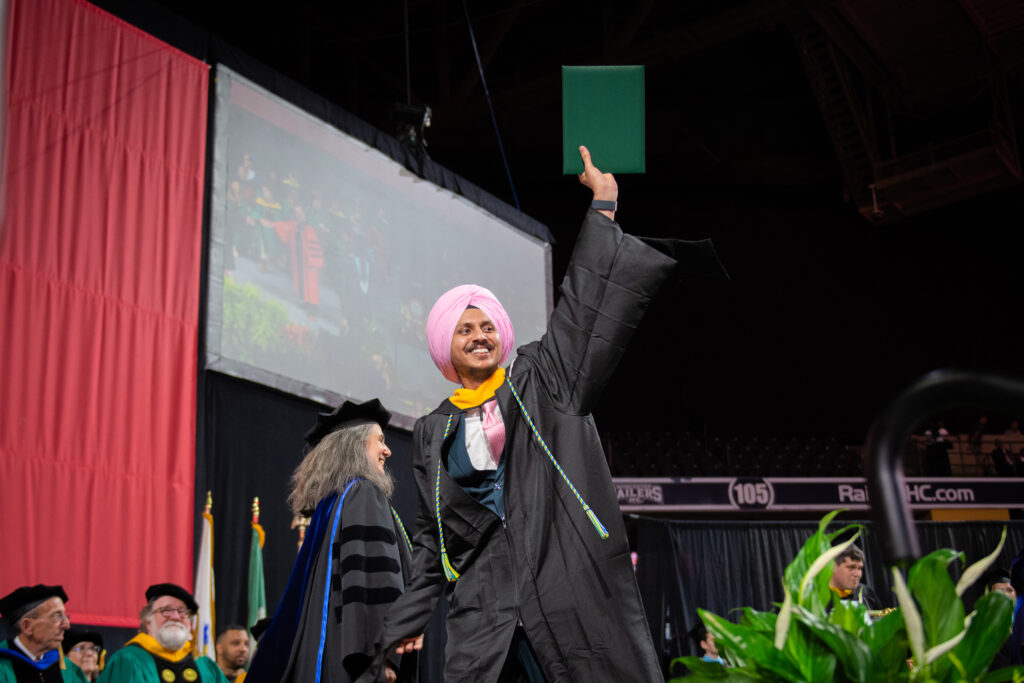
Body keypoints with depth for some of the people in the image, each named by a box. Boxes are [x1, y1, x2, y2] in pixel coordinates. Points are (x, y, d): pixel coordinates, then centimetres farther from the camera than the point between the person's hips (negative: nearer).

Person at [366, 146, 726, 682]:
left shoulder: (540, 378, 12)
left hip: (573, 589, -1)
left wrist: (603, 207, 1)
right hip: (483, 611, 1)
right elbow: (432, 536, 19)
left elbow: (583, 307, 5)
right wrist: (407, 619, 15)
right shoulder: (433, 431, 16)